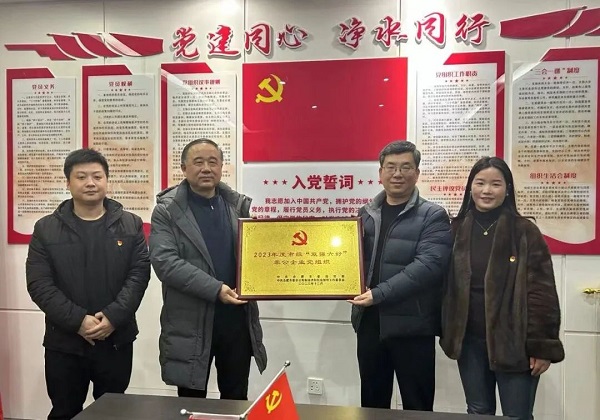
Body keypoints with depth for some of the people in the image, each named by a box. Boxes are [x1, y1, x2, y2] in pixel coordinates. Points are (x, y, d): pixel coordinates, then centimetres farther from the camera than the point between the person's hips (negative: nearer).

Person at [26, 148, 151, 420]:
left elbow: (139, 274, -4)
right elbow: (39, 284, -6)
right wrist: (78, 321, -17)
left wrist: (113, 317, -16)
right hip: (64, 343, 0)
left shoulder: (130, 225, 2)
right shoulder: (46, 229, 1)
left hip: (117, 340, 1)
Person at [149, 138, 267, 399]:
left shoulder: (241, 205, 5)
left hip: (238, 319, 3)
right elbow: (164, 262, -15)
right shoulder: (167, 210, -5)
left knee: (237, 400, 17)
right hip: (190, 324, -2)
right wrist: (215, 289, -23)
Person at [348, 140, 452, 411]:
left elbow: (428, 265, -17)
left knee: (416, 407, 11)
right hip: (368, 322, 5)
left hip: (411, 326, -4)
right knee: (371, 404, 18)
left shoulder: (433, 216, -5)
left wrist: (379, 293, -22)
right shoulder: (366, 213, 11)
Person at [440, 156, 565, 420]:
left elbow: (541, 293, -8)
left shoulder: (525, 232, -7)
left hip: (513, 342, -3)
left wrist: (541, 346, -10)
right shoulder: (457, 231, 3)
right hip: (469, 341, 3)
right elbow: (445, 285, 7)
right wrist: (446, 333, 5)